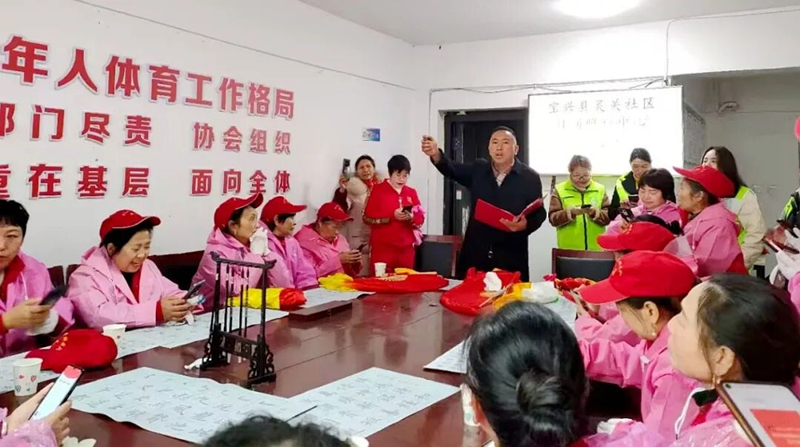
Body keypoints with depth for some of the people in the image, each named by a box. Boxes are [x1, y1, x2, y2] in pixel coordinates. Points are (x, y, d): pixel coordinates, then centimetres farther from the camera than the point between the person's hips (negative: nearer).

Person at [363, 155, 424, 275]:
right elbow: (367, 217, -7)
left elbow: (420, 219, 9)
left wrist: (411, 217, -13)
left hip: (406, 248, 4)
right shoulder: (378, 190, 1)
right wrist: (392, 215, -17)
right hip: (383, 247, -4)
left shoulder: (412, 192, 12)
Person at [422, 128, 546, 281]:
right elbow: (452, 169, -5)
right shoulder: (478, 170, 10)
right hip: (474, 254, 3)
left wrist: (526, 224, -22)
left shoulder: (530, 177, 1)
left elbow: (539, 213, 1)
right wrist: (436, 155, -26)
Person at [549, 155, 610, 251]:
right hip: (569, 249, -2)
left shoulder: (600, 189, 8)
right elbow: (553, 218, -4)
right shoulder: (560, 190, 3)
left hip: (596, 248, 2)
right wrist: (570, 212, -21)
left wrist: (595, 212, -18)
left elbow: (608, 217, 3)